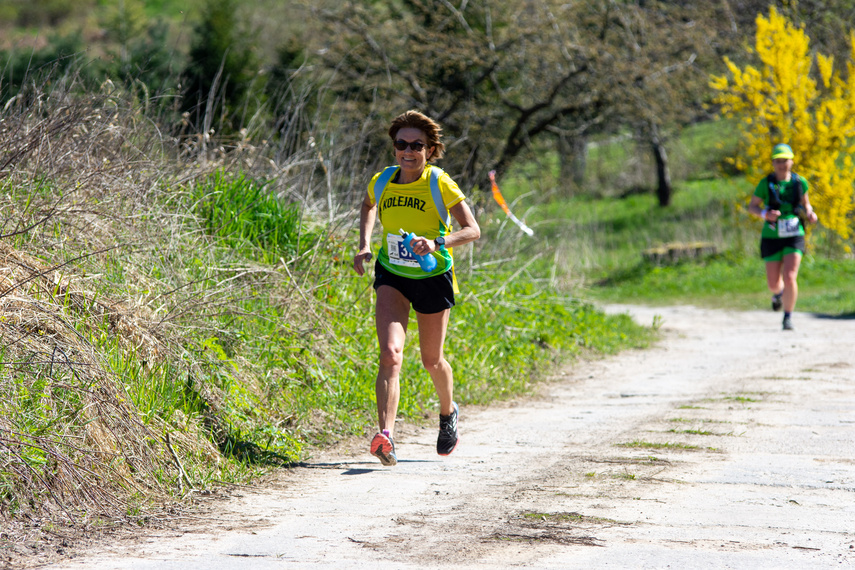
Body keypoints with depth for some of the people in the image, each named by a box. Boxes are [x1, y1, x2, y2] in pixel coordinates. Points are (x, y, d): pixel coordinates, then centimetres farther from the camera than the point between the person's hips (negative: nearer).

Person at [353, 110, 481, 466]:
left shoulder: (440, 184, -16)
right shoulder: (381, 182, -6)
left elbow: (472, 230, -21)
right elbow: (368, 206, 20)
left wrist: (437, 243, -38)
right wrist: (364, 245, 6)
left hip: (432, 277, -1)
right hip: (392, 276, 1)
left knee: (431, 361, 14)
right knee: (390, 353, -21)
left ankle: (448, 412, 47)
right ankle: (386, 437, -32)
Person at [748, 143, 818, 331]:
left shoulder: (799, 182, 1)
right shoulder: (765, 183, -5)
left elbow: (805, 204, 16)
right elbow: (752, 206, 1)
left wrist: (810, 214, -6)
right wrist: (765, 213, -19)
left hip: (794, 237, 0)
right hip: (772, 238, 0)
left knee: (790, 278, -17)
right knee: (773, 284, 7)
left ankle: (788, 317, 0)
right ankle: (778, 293, 46)